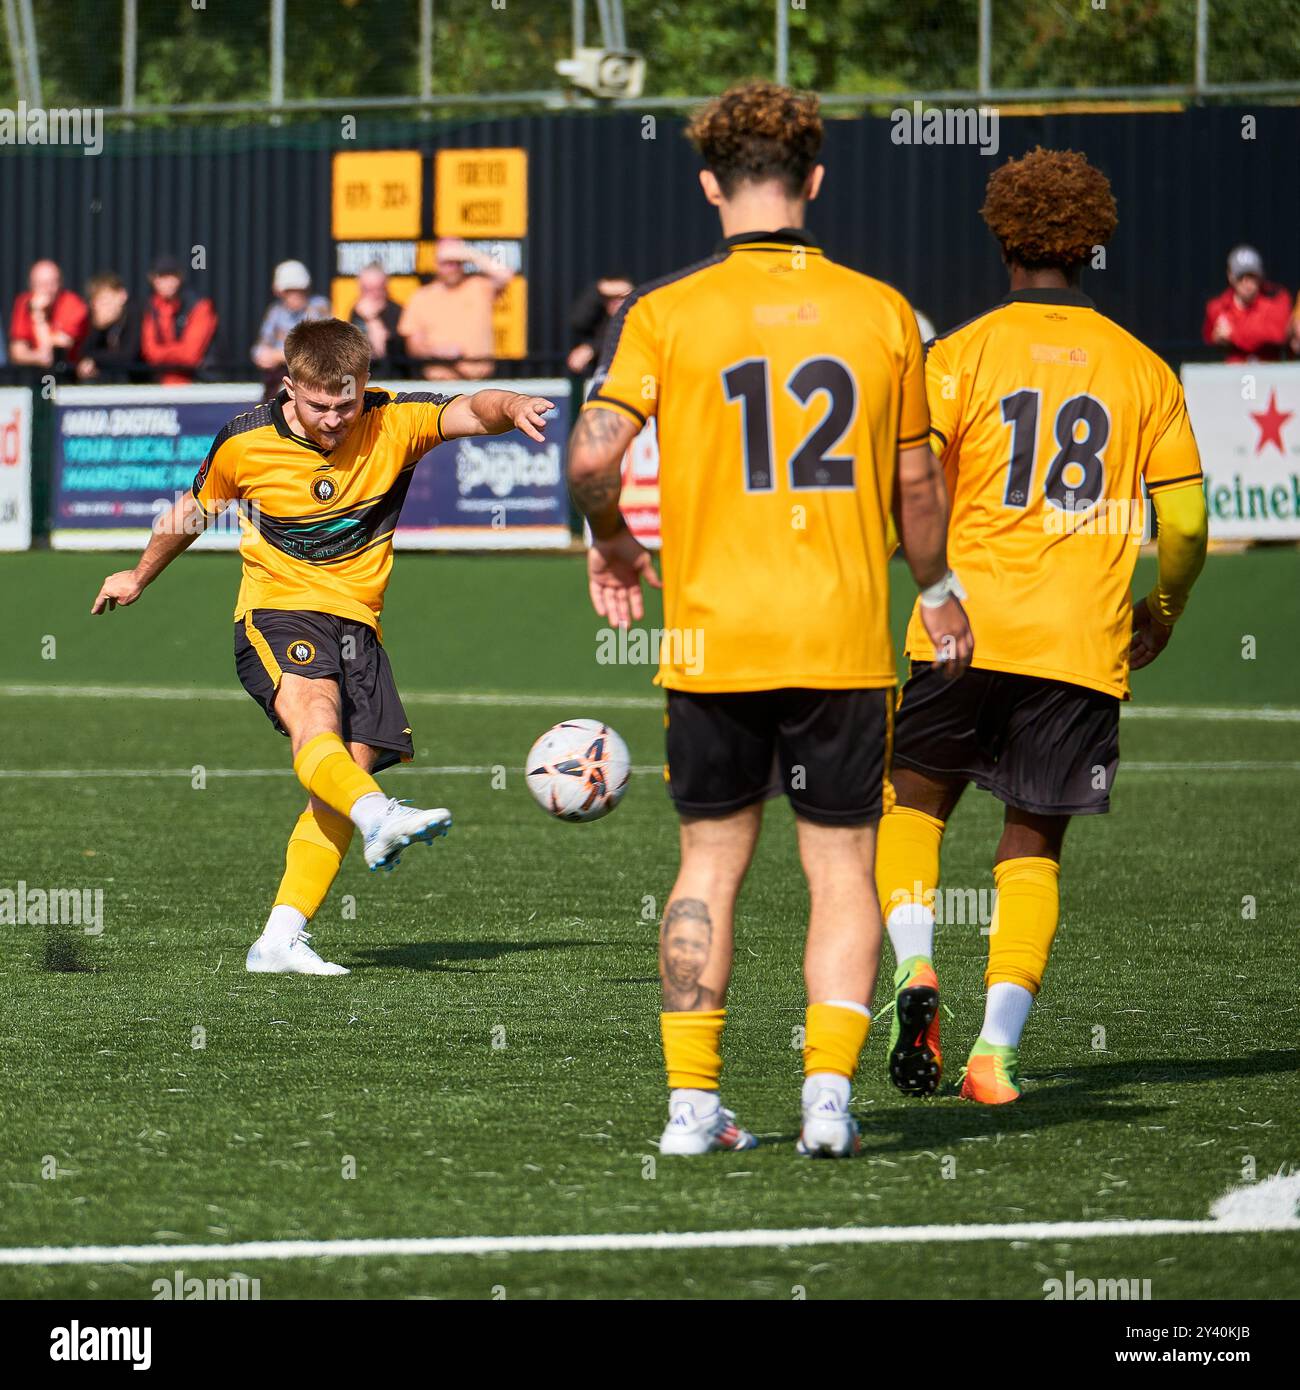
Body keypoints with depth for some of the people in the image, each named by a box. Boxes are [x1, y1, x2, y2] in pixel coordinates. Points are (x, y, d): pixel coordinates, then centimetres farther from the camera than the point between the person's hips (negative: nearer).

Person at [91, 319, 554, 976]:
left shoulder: (392, 423, -4)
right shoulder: (246, 442, -4)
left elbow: (468, 411, -21)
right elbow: (194, 508, 15)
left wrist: (509, 406, -46)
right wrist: (138, 578, 30)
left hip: (356, 622, 3)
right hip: (276, 611, -3)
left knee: (346, 773, -6)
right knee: (314, 715, -33)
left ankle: (281, 940, -6)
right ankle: (379, 817, -61)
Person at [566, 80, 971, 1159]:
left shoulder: (665, 312, -4)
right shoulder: (881, 311, 1)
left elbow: (594, 454, -13)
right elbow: (915, 478, 8)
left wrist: (611, 544, 7)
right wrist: (937, 590, 24)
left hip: (712, 635, 0)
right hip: (846, 639, 0)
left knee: (712, 861, 11)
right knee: (842, 865, 7)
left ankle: (692, 1100, 10)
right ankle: (828, 1095, -4)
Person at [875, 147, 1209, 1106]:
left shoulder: (964, 353, 0)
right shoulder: (1144, 370, 6)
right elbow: (1186, 524, 4)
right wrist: (1160, 614, 22)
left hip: (966, 630, -1)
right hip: (1087, 648, 1)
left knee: (916, 803, 16)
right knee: (1034, 845, 8)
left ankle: (913, 966, -8)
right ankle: (998, 1046, -4)